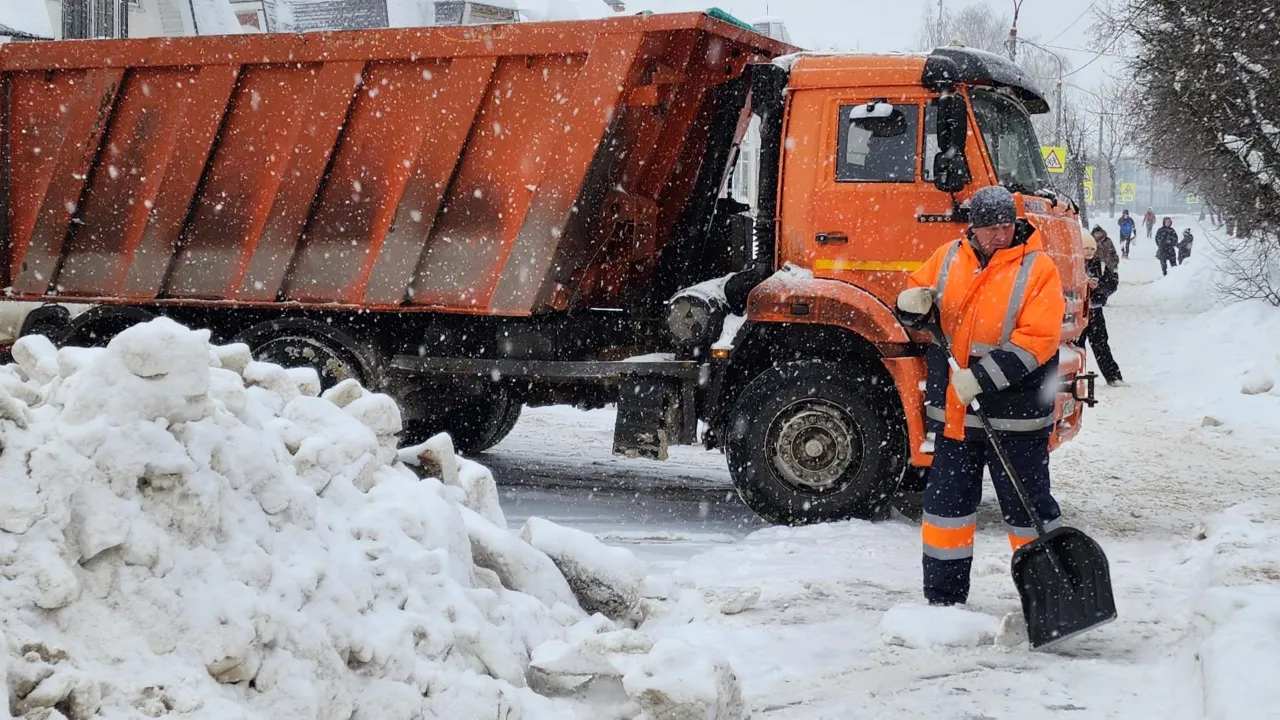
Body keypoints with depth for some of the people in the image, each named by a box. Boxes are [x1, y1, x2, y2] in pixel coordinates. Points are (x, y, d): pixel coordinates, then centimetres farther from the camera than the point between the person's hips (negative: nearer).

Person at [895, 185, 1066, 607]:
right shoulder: (948, 259, 5)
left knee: (1027, 507, 3)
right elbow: (915, 296, 18)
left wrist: (980, 378, -24)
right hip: (952, 412, 5)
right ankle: (943, 598, 24)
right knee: (946, 501, 12)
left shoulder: (1037, 268, -8)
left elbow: (1035, 340, -17)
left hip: (1014, 418, -5)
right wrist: (914, 304, -8)